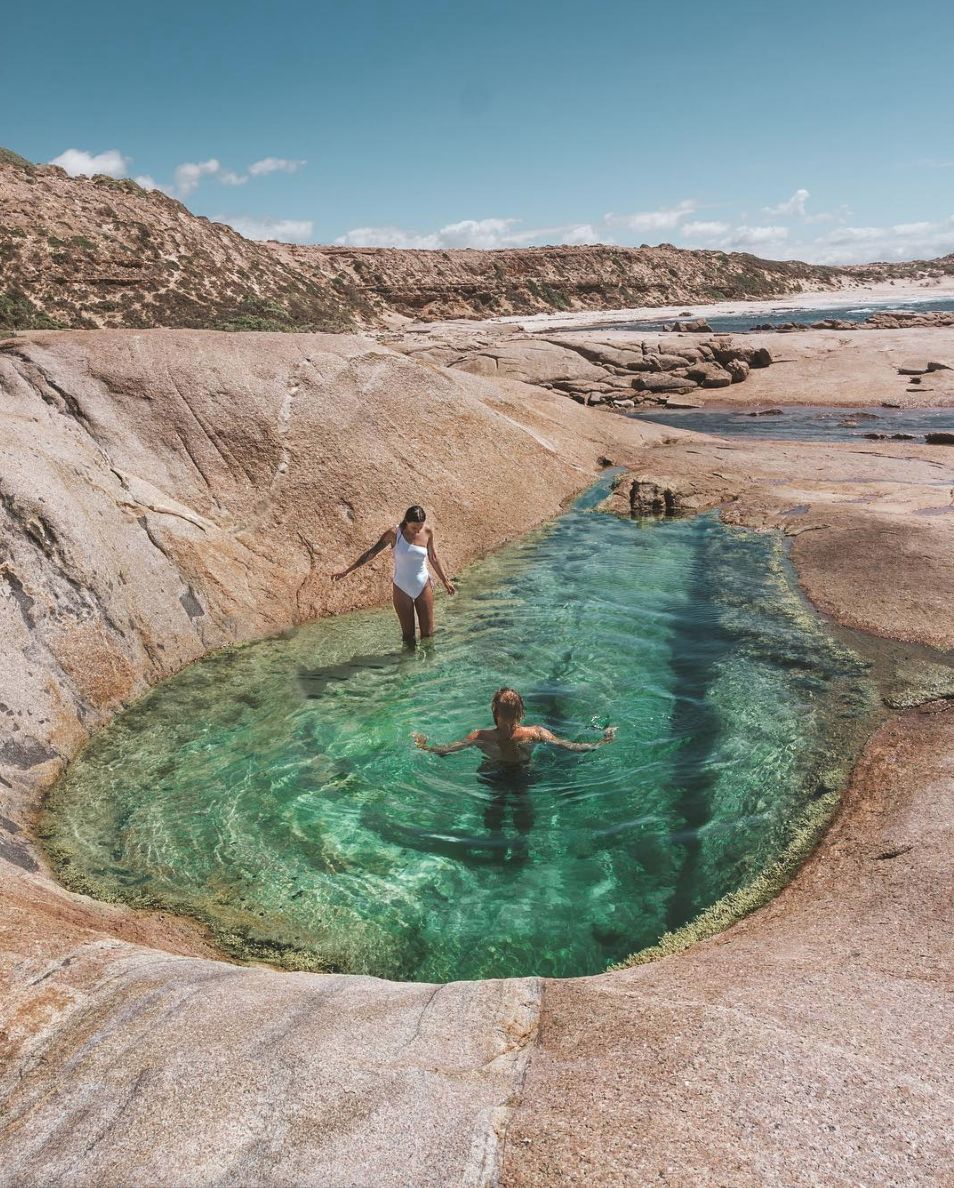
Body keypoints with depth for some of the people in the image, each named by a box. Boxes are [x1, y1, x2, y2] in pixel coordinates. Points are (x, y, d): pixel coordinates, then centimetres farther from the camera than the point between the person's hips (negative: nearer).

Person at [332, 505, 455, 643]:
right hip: (402, 589, -1)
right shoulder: (394, 534, -14)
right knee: (408, 635, 5)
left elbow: (434, 558, 8)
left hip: (423, 587, 2)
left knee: (428, 633, 4)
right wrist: (347, 570, -8)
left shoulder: (427, 533, -7)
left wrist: (445, 581, 15)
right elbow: (371, 552, -8)